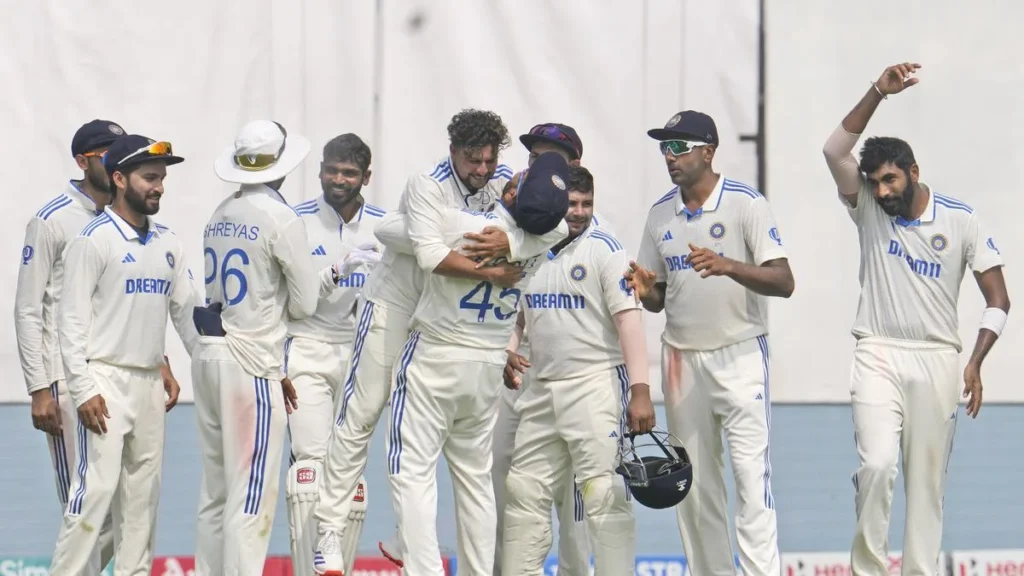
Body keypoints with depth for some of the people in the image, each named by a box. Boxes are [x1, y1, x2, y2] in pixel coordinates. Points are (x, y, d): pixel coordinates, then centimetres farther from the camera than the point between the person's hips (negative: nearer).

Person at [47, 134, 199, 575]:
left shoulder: (167, 244, 12)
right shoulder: (95, 239, -8)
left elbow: (187, 312, 15)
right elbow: (72, 319, -11)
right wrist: (82, 389, -17)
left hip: (150, 385, 7)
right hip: (105, 382, -7)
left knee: (143, 494, 7)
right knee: (96, 487, -13)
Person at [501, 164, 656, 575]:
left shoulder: (604, 249, -6)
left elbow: (628, 319, -12)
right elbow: (516, 311, 25)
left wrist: (640, 391, -20)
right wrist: (507, 355, 5)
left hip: (596, 385, -6)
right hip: (542, 389, 6)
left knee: (605, 493, -11)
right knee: (523, 492, 8)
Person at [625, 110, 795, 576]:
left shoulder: (746, 203, -8)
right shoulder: (660, 214, 9)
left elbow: (783, 282, -15)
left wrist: (728, 266, -30)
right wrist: (646, 292, -7)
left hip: (740, 357, -6)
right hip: (682, 359, 6)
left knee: (752, 475, -13)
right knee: (693, 482, 6)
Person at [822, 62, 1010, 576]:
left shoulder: (961, 220, 0)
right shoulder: (867, 210, 2)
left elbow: (998, 299, 1)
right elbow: (835, 151, -15)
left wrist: (975, 363, -12)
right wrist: (879, 93, -23)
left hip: (936, 360, 0)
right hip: (878, 357, 0)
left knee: (928, 479, 3)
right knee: (876, 464, -17)